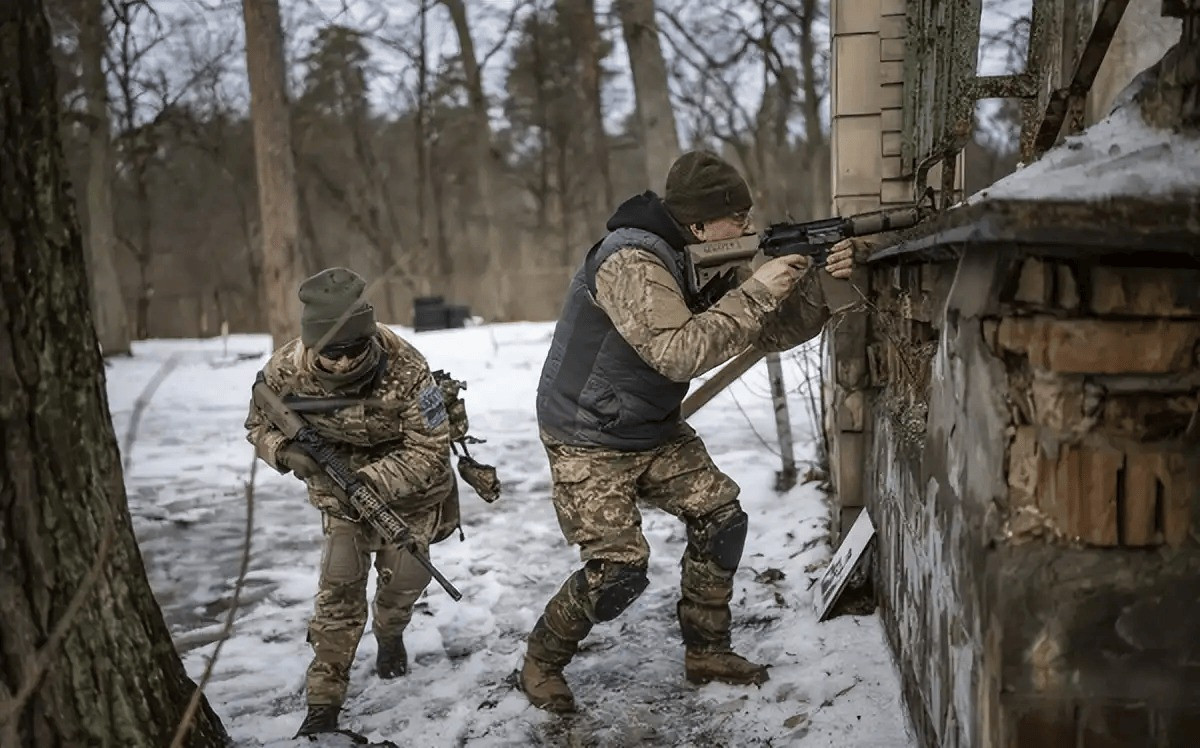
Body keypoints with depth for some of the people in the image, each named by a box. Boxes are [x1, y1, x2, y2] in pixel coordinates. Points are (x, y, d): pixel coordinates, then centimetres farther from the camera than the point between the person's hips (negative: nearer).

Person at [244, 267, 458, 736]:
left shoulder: (406, 370, -35)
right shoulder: (285, 372, -25)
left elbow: (430, 451, -28)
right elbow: (259, 425, -5)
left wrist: (372, 481, -40)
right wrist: (286, 452, -28)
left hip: (408, 483, -1)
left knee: (405, 576, 5)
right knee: (339, 588, -5)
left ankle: (390, 635, 42)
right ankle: (323, 704, 8)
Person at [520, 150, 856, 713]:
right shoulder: (632, 261, -26)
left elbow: (774, 333, 2)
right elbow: (676, 354, -35)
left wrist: (817, 285, -15)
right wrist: (752, 294, -32)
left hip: (656, 432, 8)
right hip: (588, 440, -8)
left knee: (720, 516, 0)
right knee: (619, 569, -12)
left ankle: (706, 653, 17)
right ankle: (540, 663, 13)